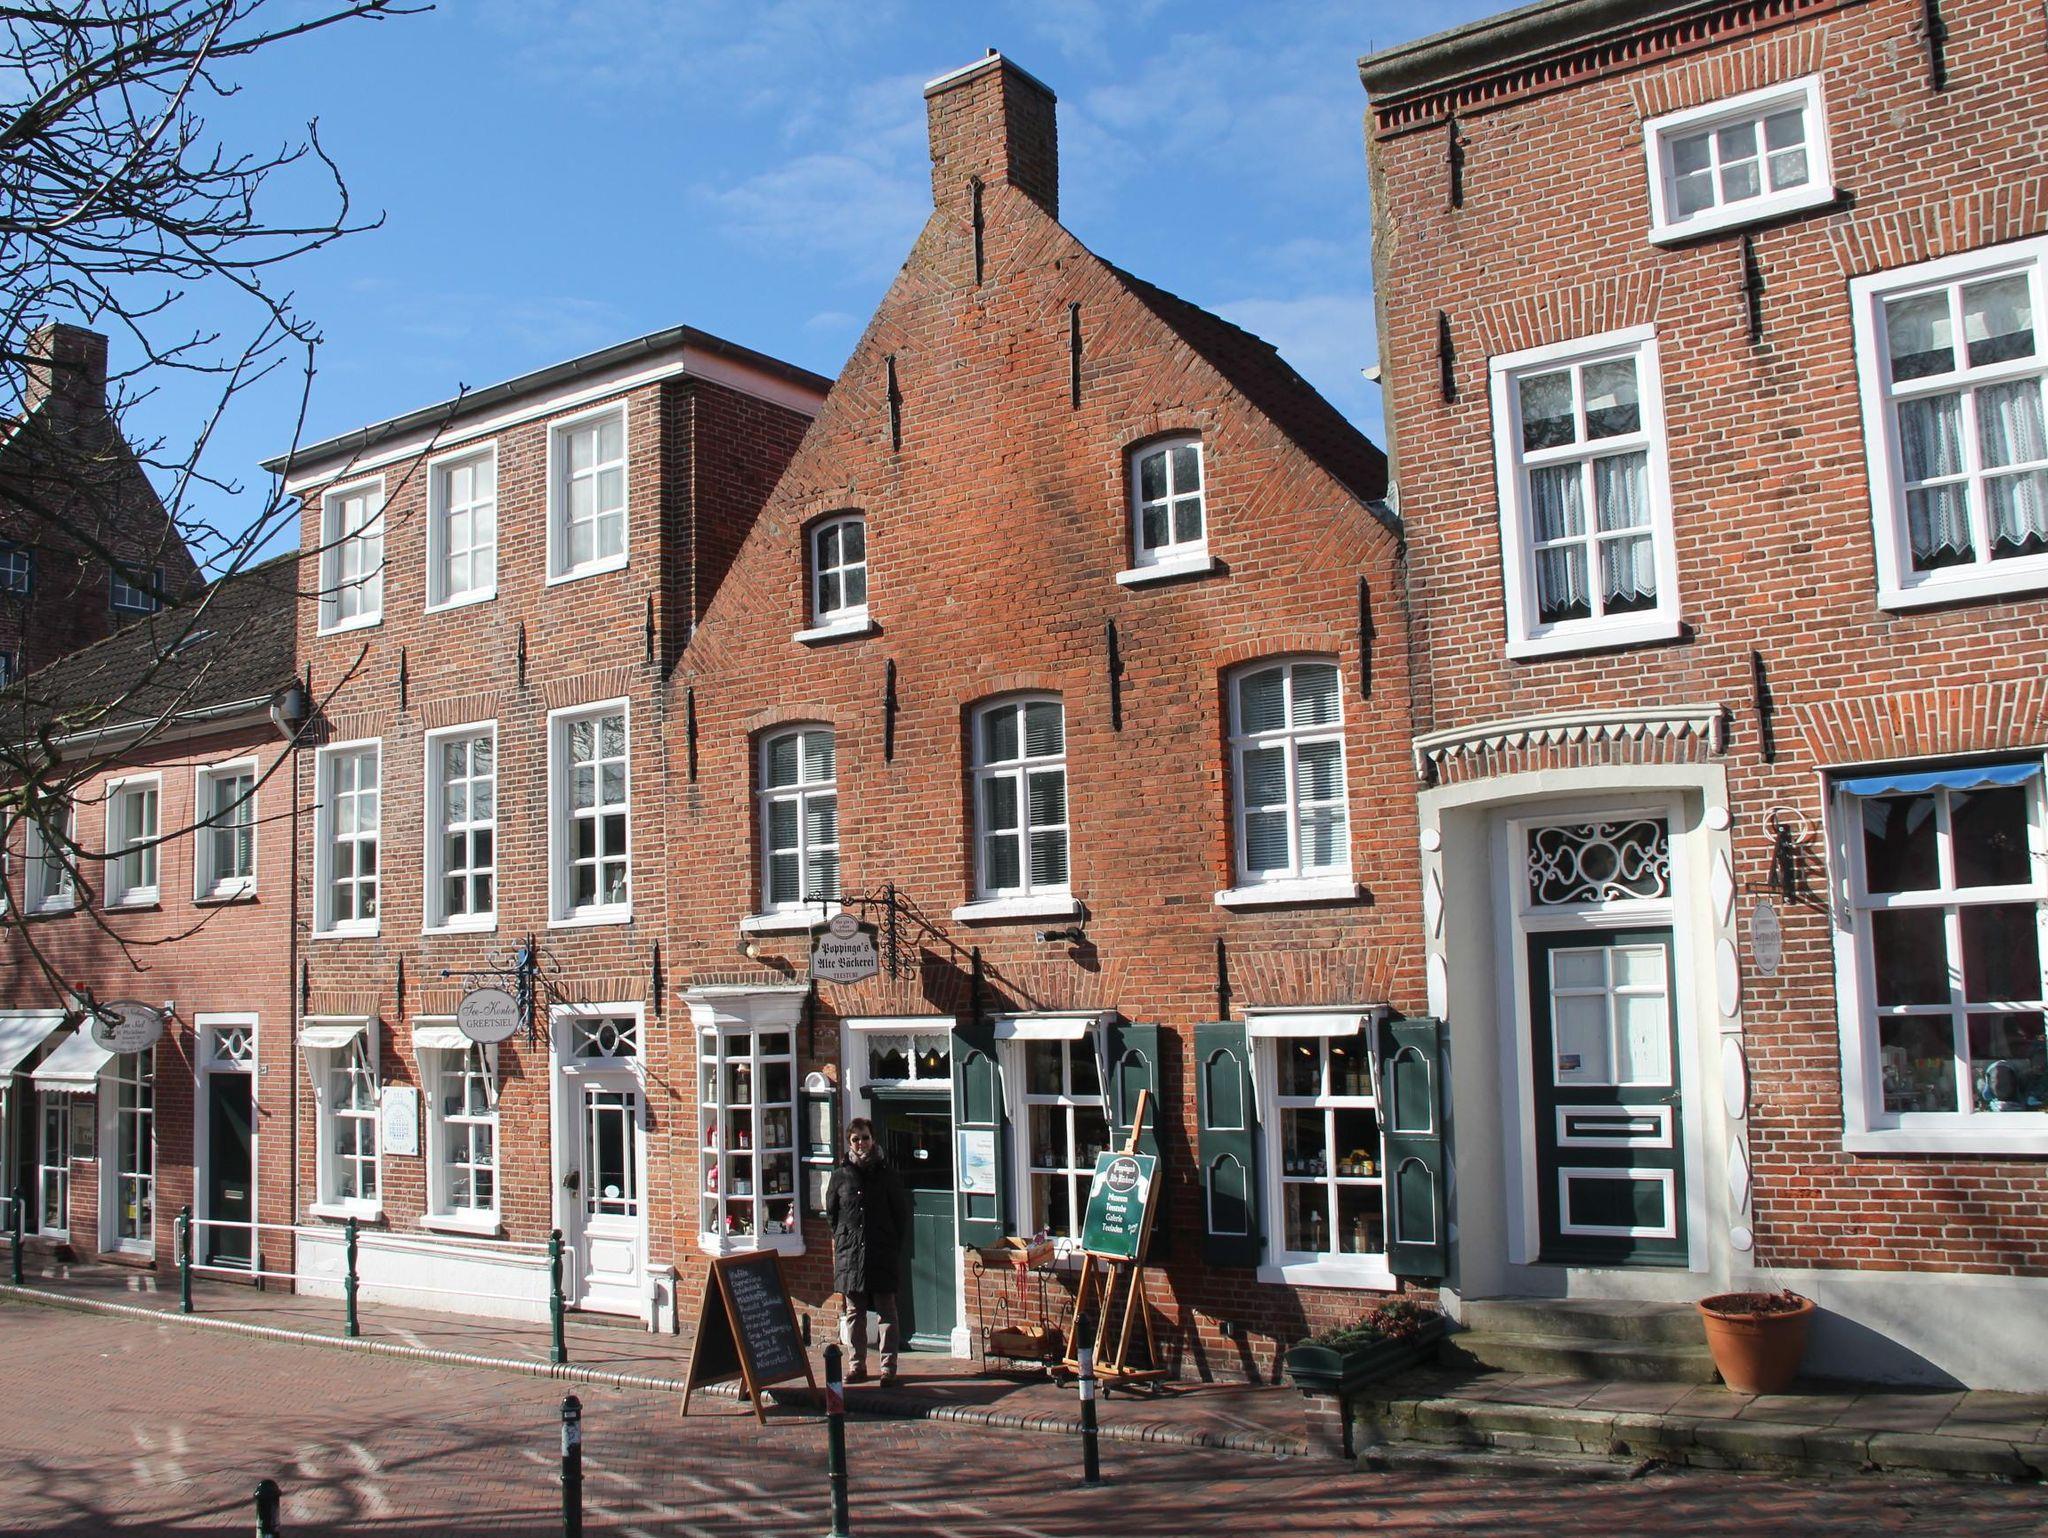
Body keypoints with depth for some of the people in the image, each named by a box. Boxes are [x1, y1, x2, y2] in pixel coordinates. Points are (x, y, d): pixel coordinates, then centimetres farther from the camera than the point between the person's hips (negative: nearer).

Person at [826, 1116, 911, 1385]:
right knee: (853, 1312, 7)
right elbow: (831, 1212, 17)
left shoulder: (887, 1175, 2)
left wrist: (894, 1246, 1)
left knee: (886, 1312, 1)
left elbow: (902, 1215, 6)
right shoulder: (841, 1176, 7)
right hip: (850, 1255, 2)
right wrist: (840, 1239, 9)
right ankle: (857, 1365, 15)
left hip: (883, 1255, -2)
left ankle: (888, 1366, 6)